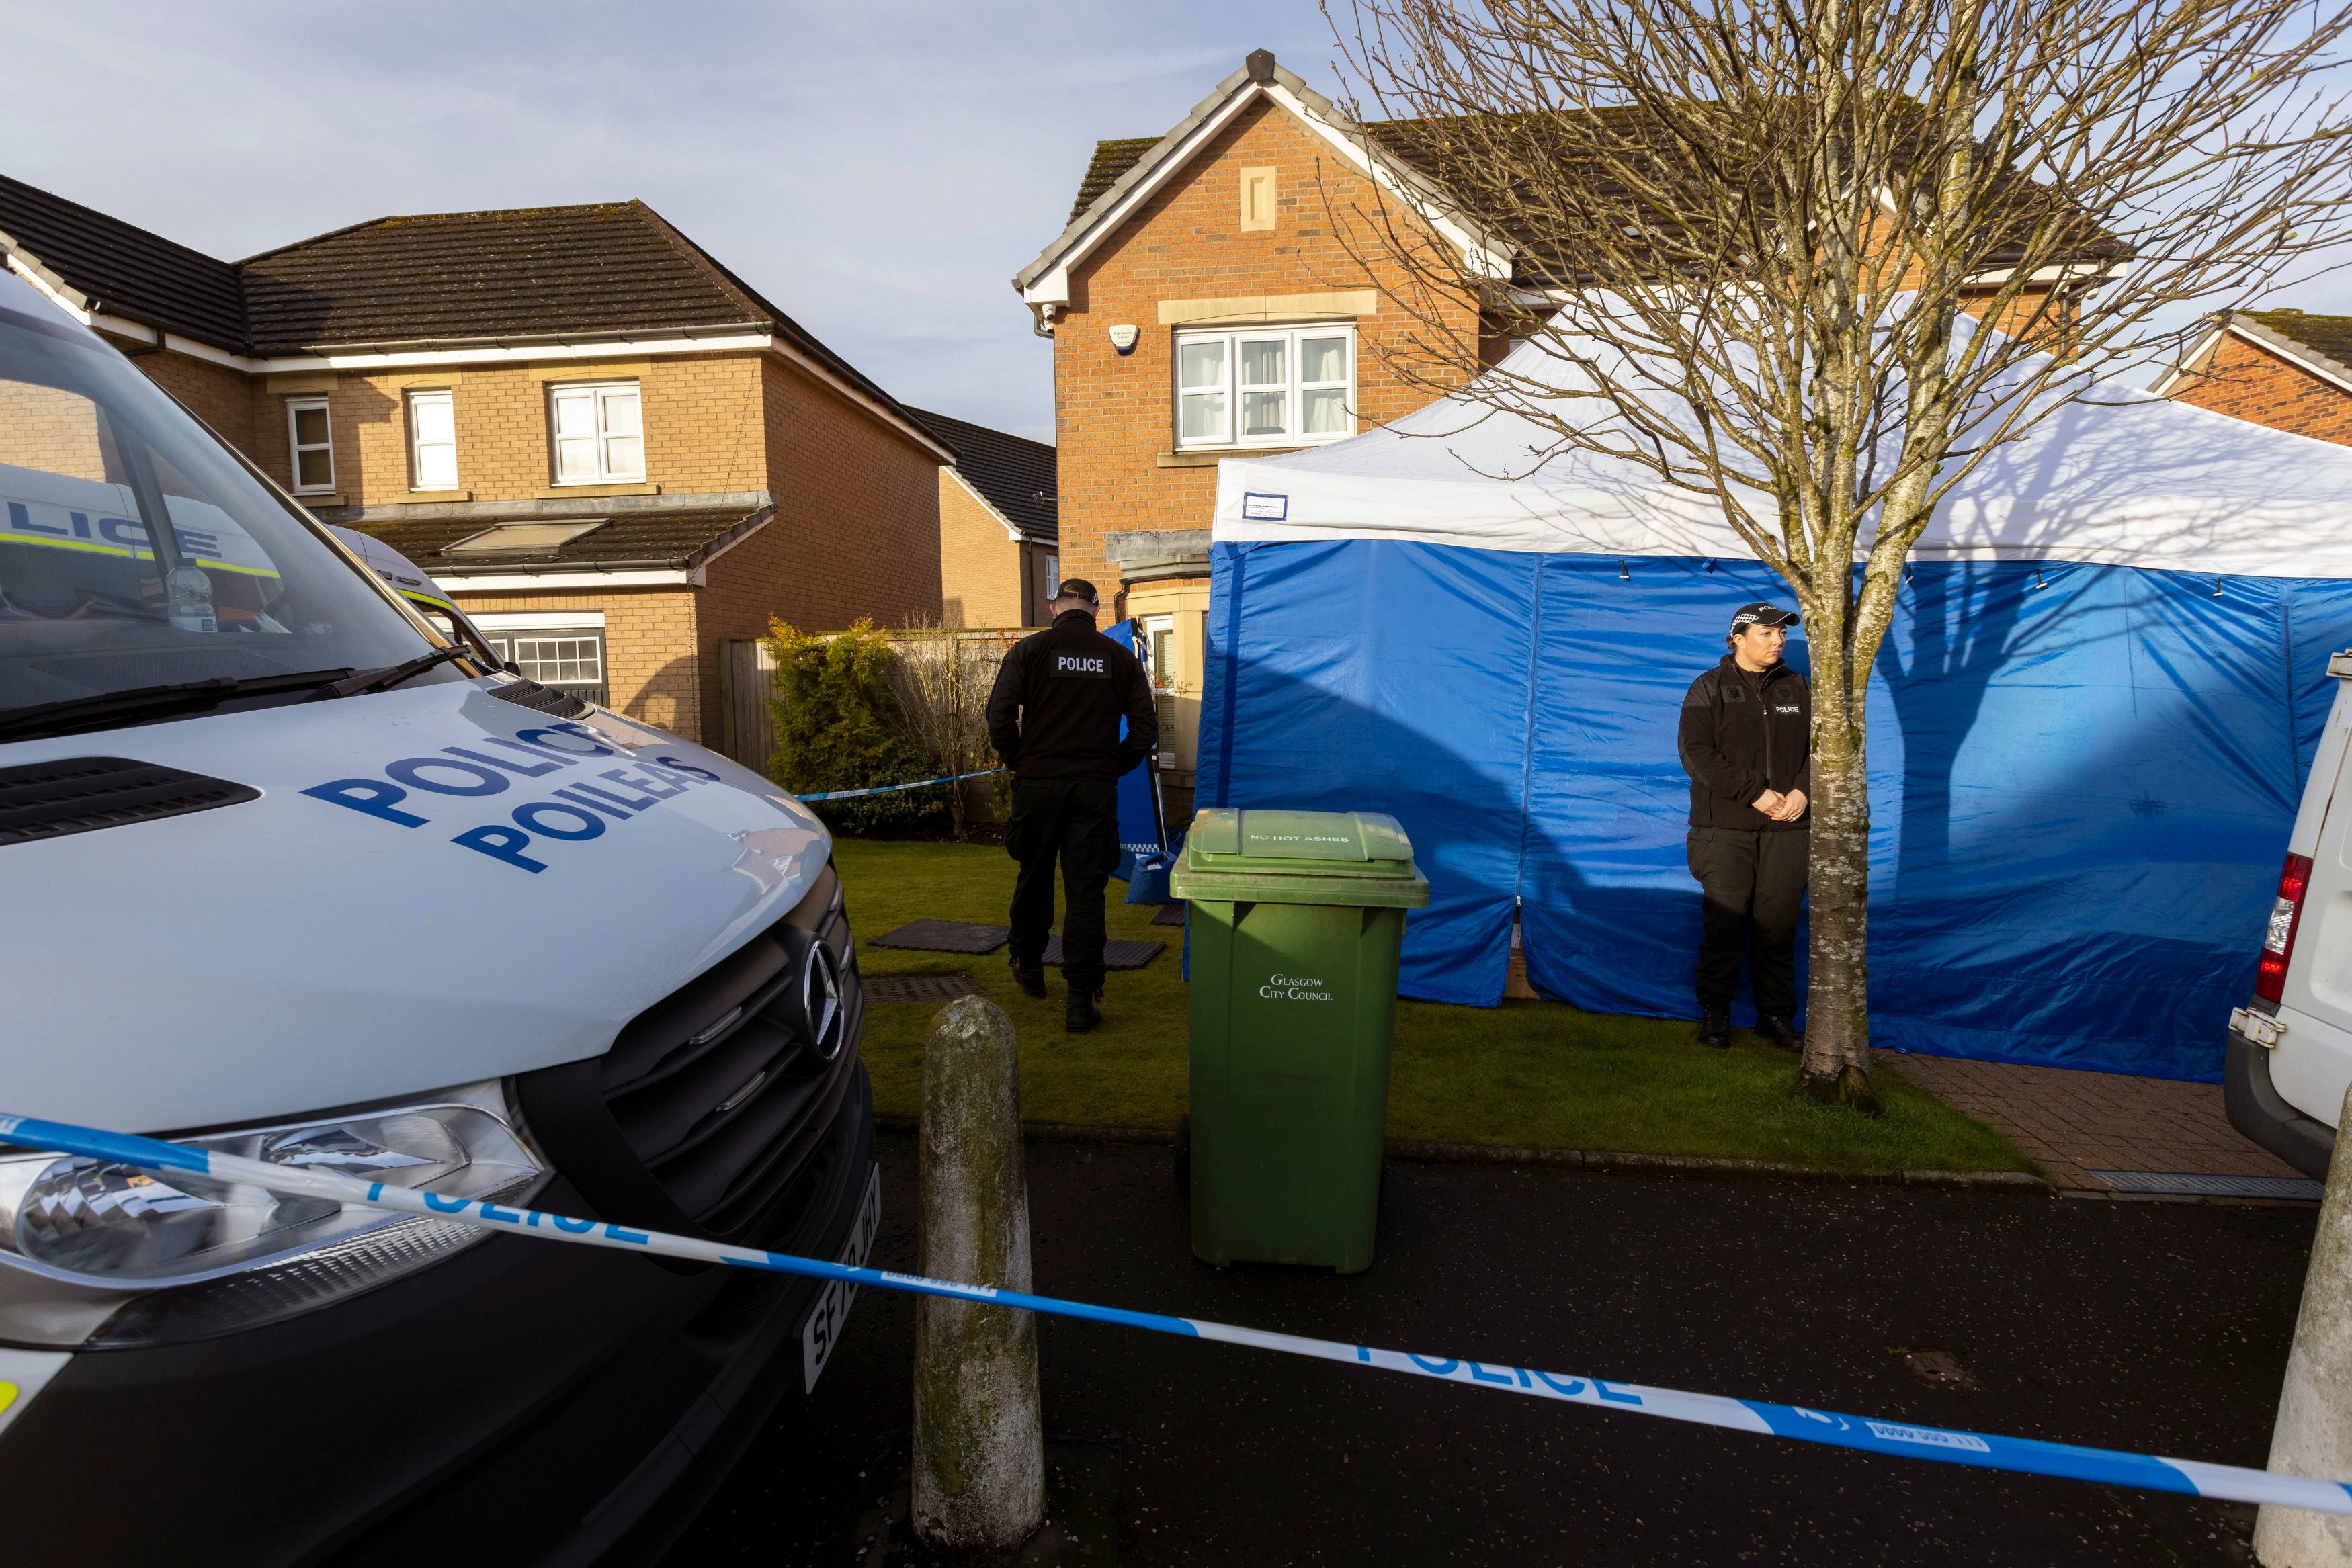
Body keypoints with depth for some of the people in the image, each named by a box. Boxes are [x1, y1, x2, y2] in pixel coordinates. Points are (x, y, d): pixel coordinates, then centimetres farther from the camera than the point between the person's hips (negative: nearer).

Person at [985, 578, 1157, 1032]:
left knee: (1034, 879, 18)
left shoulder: (1029, 650, 0)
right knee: (1086, 889, 2)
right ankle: (1082, 1000, 2)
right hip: (1095, 789, 0)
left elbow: (999, 717, -8)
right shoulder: (1120, 657, 5)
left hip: (1037, 784, 0)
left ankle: (1028, 966, 38)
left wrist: (1019, 763, 6)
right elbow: (1145, 730, 3)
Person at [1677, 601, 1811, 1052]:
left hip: (1787, 829, 3)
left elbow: (1818, 748, 12)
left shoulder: (1797, 688, 13)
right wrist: (1755, 793, -14)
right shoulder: (1709, 688, 2)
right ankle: (1715, 1013, 13)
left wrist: (1802, 791, -7)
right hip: (1726, 829, -3)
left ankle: (1777, 1015, 19)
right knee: (1724, 923, -1)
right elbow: (1696, 754, -8)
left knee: (1778, 926, 5)